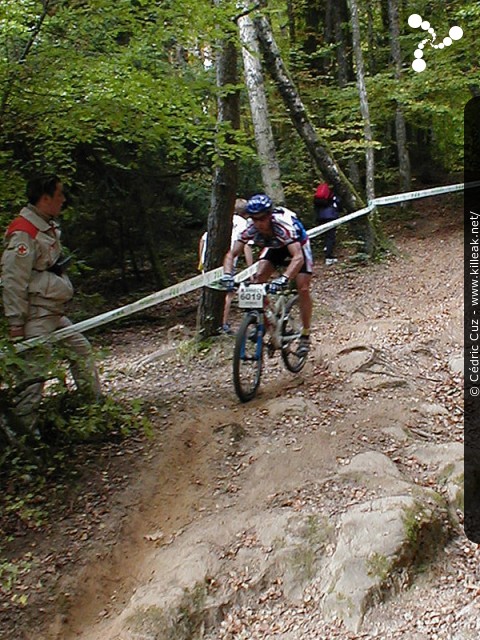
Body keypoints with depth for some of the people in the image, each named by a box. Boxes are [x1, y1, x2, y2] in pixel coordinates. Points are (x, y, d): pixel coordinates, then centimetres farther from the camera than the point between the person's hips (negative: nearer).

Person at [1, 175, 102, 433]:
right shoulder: (23, 233, -18)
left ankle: (96, 402, 29)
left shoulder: (49, 227, 12)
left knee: (81, 349, 16)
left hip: (54, 312, 10)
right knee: (36, 368, -9)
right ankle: (23, 424, 0)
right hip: (36, 314, -10)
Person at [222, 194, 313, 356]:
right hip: (274, 248, 4)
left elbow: (298, 257, -53)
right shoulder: (251, 228, -29)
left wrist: (284, 279, -68)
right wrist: (227, 274, -47)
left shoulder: (283, 225, -42)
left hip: (297, 247, -4)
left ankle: (305, 335, 1)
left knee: (303, 289, -15)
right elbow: (231, 254, -27)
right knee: (258, 279, -17)